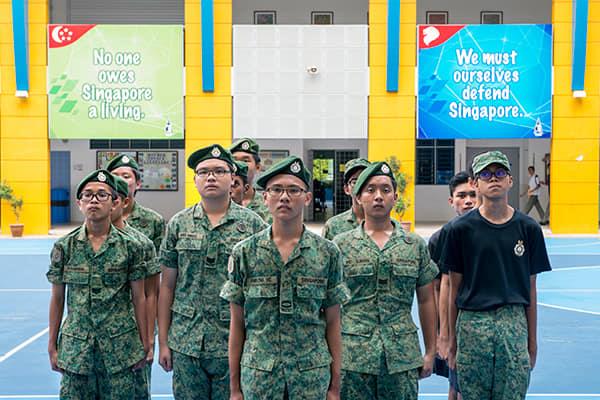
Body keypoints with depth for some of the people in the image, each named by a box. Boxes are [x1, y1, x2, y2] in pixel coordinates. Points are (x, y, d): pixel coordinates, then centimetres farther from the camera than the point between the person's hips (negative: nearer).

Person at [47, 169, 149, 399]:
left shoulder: (129, 246, -2)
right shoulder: (64, 246, 1)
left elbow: (138, 298, 1)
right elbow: (57, 299, 6)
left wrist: (144, 344, 2)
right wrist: (52, 346, 6)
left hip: (120, 348, -1)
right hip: (75, 347, 1)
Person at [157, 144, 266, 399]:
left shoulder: (253, 224, 0)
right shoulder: (178, 224, 5)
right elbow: (167, 286, 7)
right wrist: (163, 341, 4)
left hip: (235, 343, -1)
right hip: (186, 343, 2)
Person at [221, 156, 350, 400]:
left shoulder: (327, 253, 0)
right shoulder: (244, 253, 0)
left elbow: (333, 324, 3)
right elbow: (237, 324, 3)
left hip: (313, 376, 0)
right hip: (257, 376, 0)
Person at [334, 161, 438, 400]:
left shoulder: (416, 245, 7)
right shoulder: (340, 245, 2)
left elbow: (426, 300, 10)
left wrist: (431, 351, 8)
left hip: (403, 357, 1)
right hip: (353, 356, -1)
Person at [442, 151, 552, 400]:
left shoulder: (528, 229, 6)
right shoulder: (462, 228, 2)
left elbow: (530, 289, 10)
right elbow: (454, 288, 5)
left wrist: (532, 342, 11)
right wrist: (452, 341, 6)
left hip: (515, 322, 1)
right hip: (472, 322, -1)